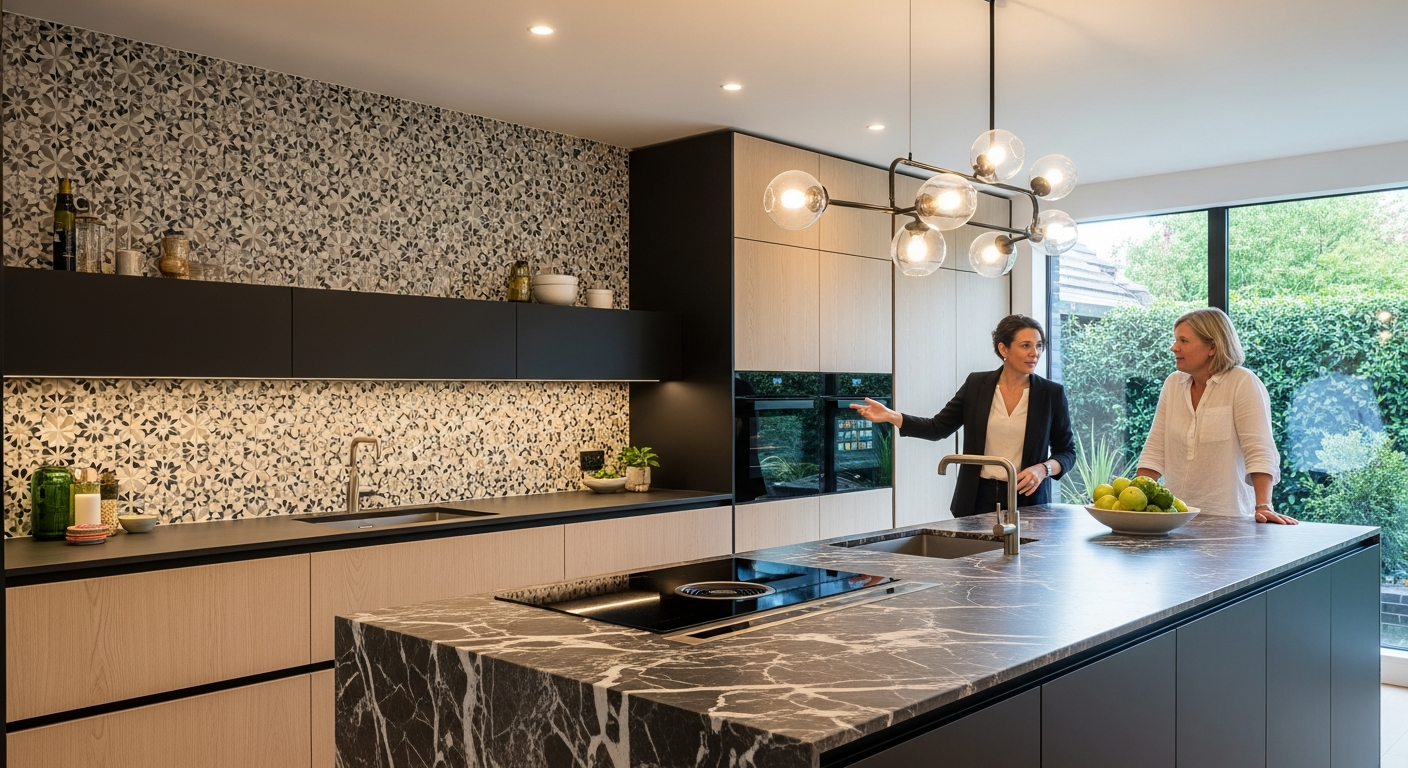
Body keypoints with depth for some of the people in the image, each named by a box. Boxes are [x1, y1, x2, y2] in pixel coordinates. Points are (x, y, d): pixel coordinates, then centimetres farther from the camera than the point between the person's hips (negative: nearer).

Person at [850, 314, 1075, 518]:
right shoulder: (976, 385, 1)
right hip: (978, 499, 1)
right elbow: (938, 428, 3)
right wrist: (891, 416, -9)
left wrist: (1043, 469, -16)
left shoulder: (1051, 393, -3)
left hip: (1027, 501, -1)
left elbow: (1066, 451, 4)